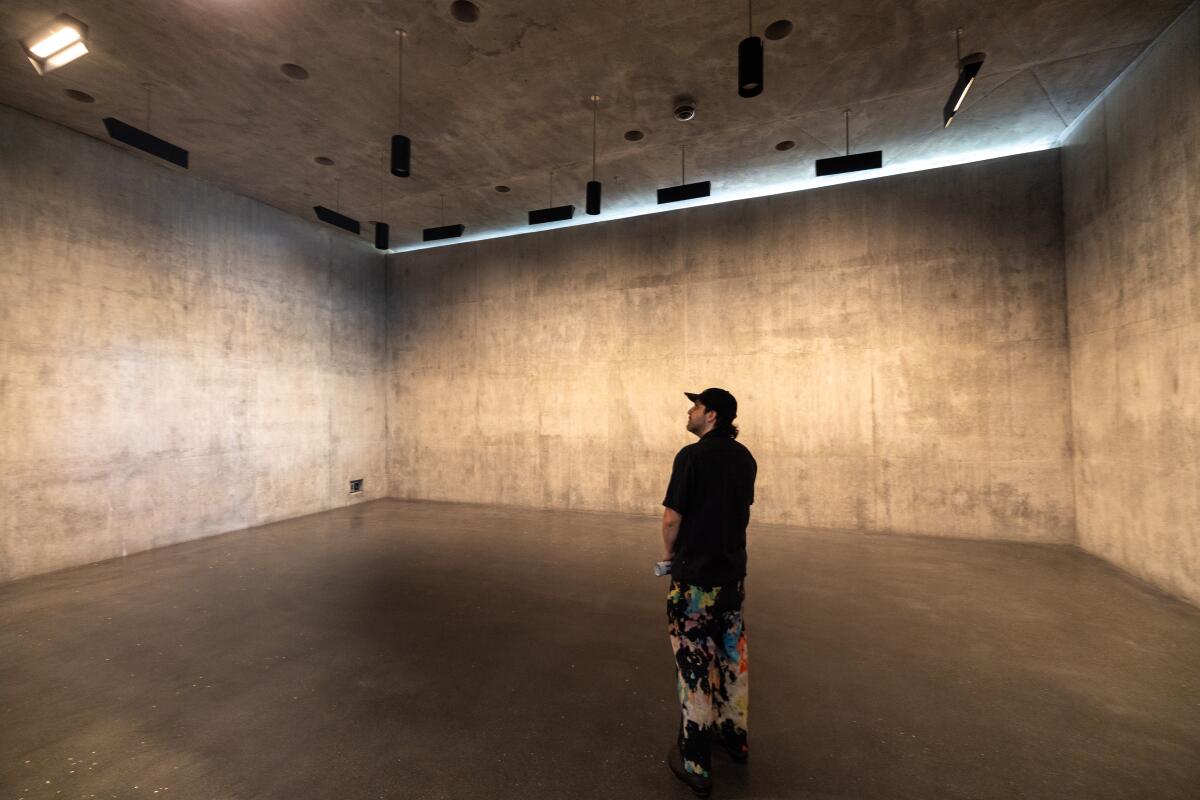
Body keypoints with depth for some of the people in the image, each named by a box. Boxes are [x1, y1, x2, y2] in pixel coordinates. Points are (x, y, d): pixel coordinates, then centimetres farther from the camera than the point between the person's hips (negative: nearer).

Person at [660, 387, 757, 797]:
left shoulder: (692, 456, -19)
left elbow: (672, 518, -17)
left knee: (695, 663, 6)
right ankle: (734, 735, 39)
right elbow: (740, 510, 10)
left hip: (695, 575, -6)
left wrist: (668, 552, 2)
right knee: (732, 654, 21)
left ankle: (695, 763, 20)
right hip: (733, 571, 7)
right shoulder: (745, 458, 2)